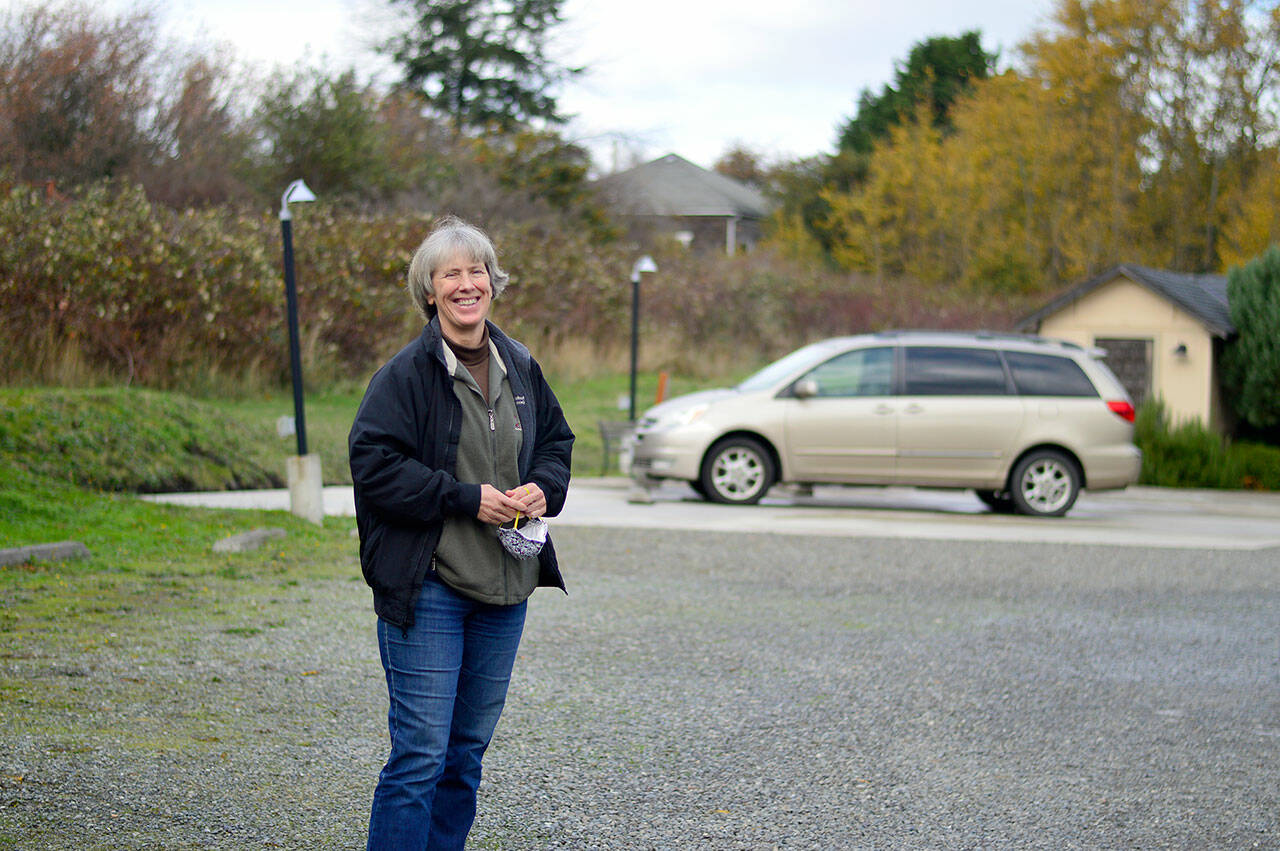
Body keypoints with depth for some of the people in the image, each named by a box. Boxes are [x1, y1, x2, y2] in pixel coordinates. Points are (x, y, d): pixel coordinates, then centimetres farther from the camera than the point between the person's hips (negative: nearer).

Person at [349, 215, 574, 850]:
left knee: (468, 748, 14)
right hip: (428, 586, -6)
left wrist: (544, 488, -3)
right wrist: (466, 498, -18)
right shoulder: (406, 374, -9)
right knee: (420, 751, -8)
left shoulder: (519, 368, 9)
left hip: (505, 586, 6)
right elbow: (373, 464, -14)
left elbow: (556, 441, 20)